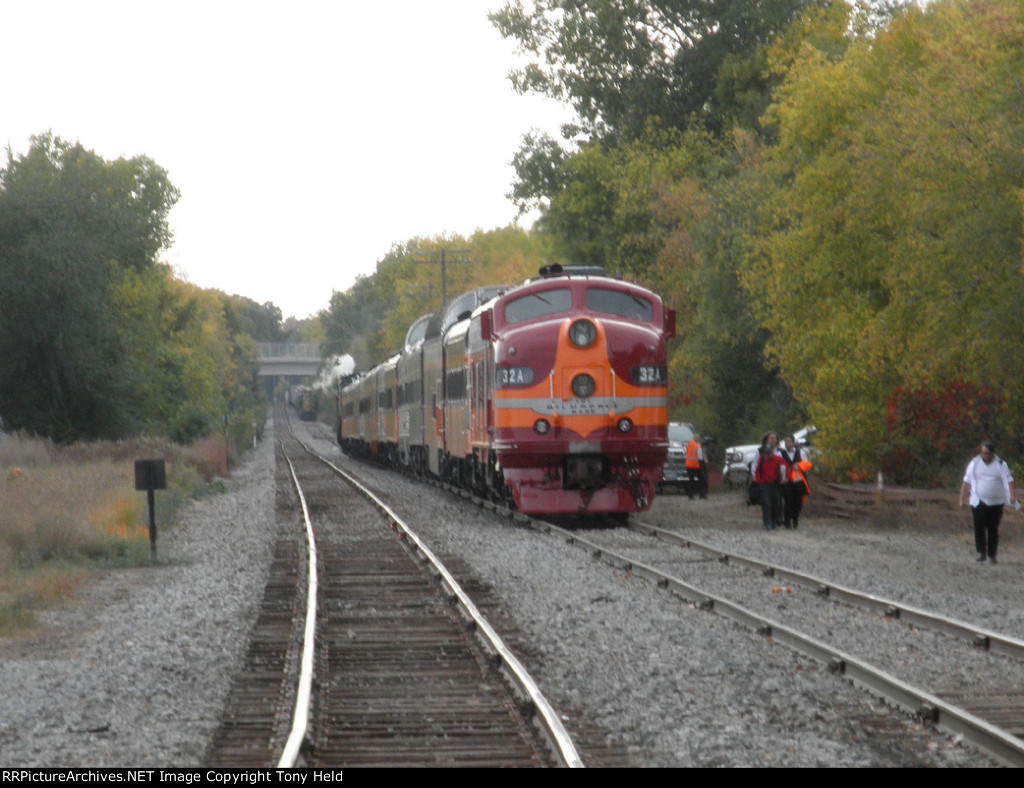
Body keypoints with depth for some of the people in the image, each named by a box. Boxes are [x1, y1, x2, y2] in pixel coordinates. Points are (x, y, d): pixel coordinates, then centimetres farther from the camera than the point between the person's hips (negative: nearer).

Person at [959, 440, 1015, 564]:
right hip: (979, 502, 0)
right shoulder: (974, 464, 7)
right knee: (979, 527, -15)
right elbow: (966, 482, 10)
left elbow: (1009, 480, 0)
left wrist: (1012, 495, -16)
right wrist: (962, 498, 5)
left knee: (993, 529, 1)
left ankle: (992, 555, 9)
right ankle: (981, 552, -8)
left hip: (996, 502, 0)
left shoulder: (1001, 465, 5)